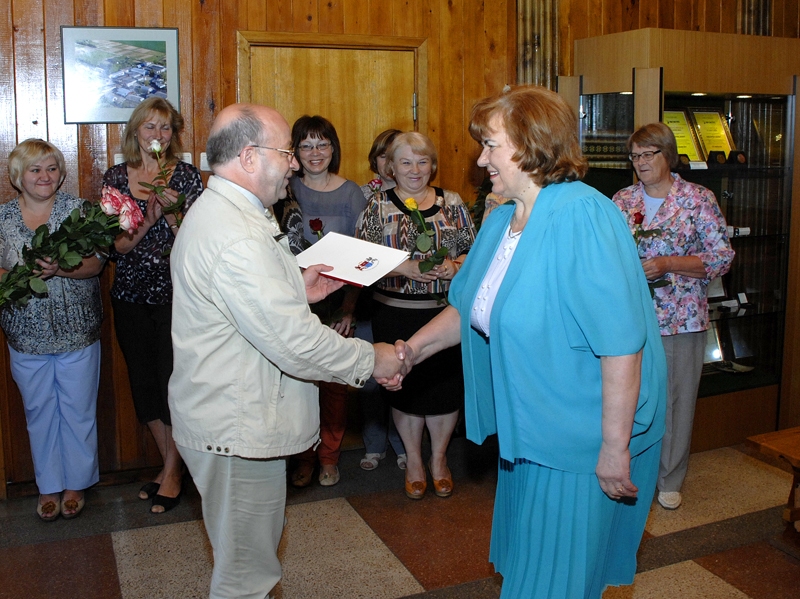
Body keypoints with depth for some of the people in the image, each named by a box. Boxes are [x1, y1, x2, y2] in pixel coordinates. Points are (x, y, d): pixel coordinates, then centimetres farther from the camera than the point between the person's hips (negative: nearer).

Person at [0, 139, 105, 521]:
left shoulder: (77, 209, -3)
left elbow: (96, 263, -9)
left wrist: (60, 269, -27)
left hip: (77, 332, -1)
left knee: (78, 409, 9)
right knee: (39, 411, 12)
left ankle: (76, 482, 27)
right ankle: (49, 486, 29)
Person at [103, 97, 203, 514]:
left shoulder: (187, 176, -2)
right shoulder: (115, 178, 5)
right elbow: (116, 245, -2)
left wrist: (172, 211, -21)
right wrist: (149, 218, -18)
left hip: (175, 292, -3)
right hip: (131, 295, 4)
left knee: (173, 380, -3)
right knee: (142, 382, 10)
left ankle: (172, 473, 14)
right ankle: (170, 464, 27)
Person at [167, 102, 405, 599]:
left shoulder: (217, 211, 10)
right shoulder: (237, 235, -27)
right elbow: (295, 344, -28)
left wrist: (297, 291, 9)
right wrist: (372, 360, -15)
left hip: (231, 420, 11)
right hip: (237, 429, -11)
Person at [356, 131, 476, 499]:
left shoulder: (452, 203, 5)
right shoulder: (378, 206, 1)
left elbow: (473, 250, 8)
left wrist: (455, 265, -13)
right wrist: (402, 267, -16)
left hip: (446, 312, 1)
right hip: (396, 314, -1)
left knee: (445, 385, 6)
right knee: (406, 386, 8)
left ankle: (439, 458, 28)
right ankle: (413, 459, 29)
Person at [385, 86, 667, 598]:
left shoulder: (584, 217, -24)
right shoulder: (501, 220, 5)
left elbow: (621, 343, -27)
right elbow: (469, 309, 16)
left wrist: (615, 449, -25)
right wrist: (413, 350, 3)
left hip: (579, 439, -8)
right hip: (525, 428, 9)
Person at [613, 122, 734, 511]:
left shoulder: (699, 200, -2)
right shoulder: (621, 201, 8)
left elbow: (721, 257, -6)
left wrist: (667, 265, -17)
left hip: (681, 318, -2)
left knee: (677, 398, 6)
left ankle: (670, 479, 22)